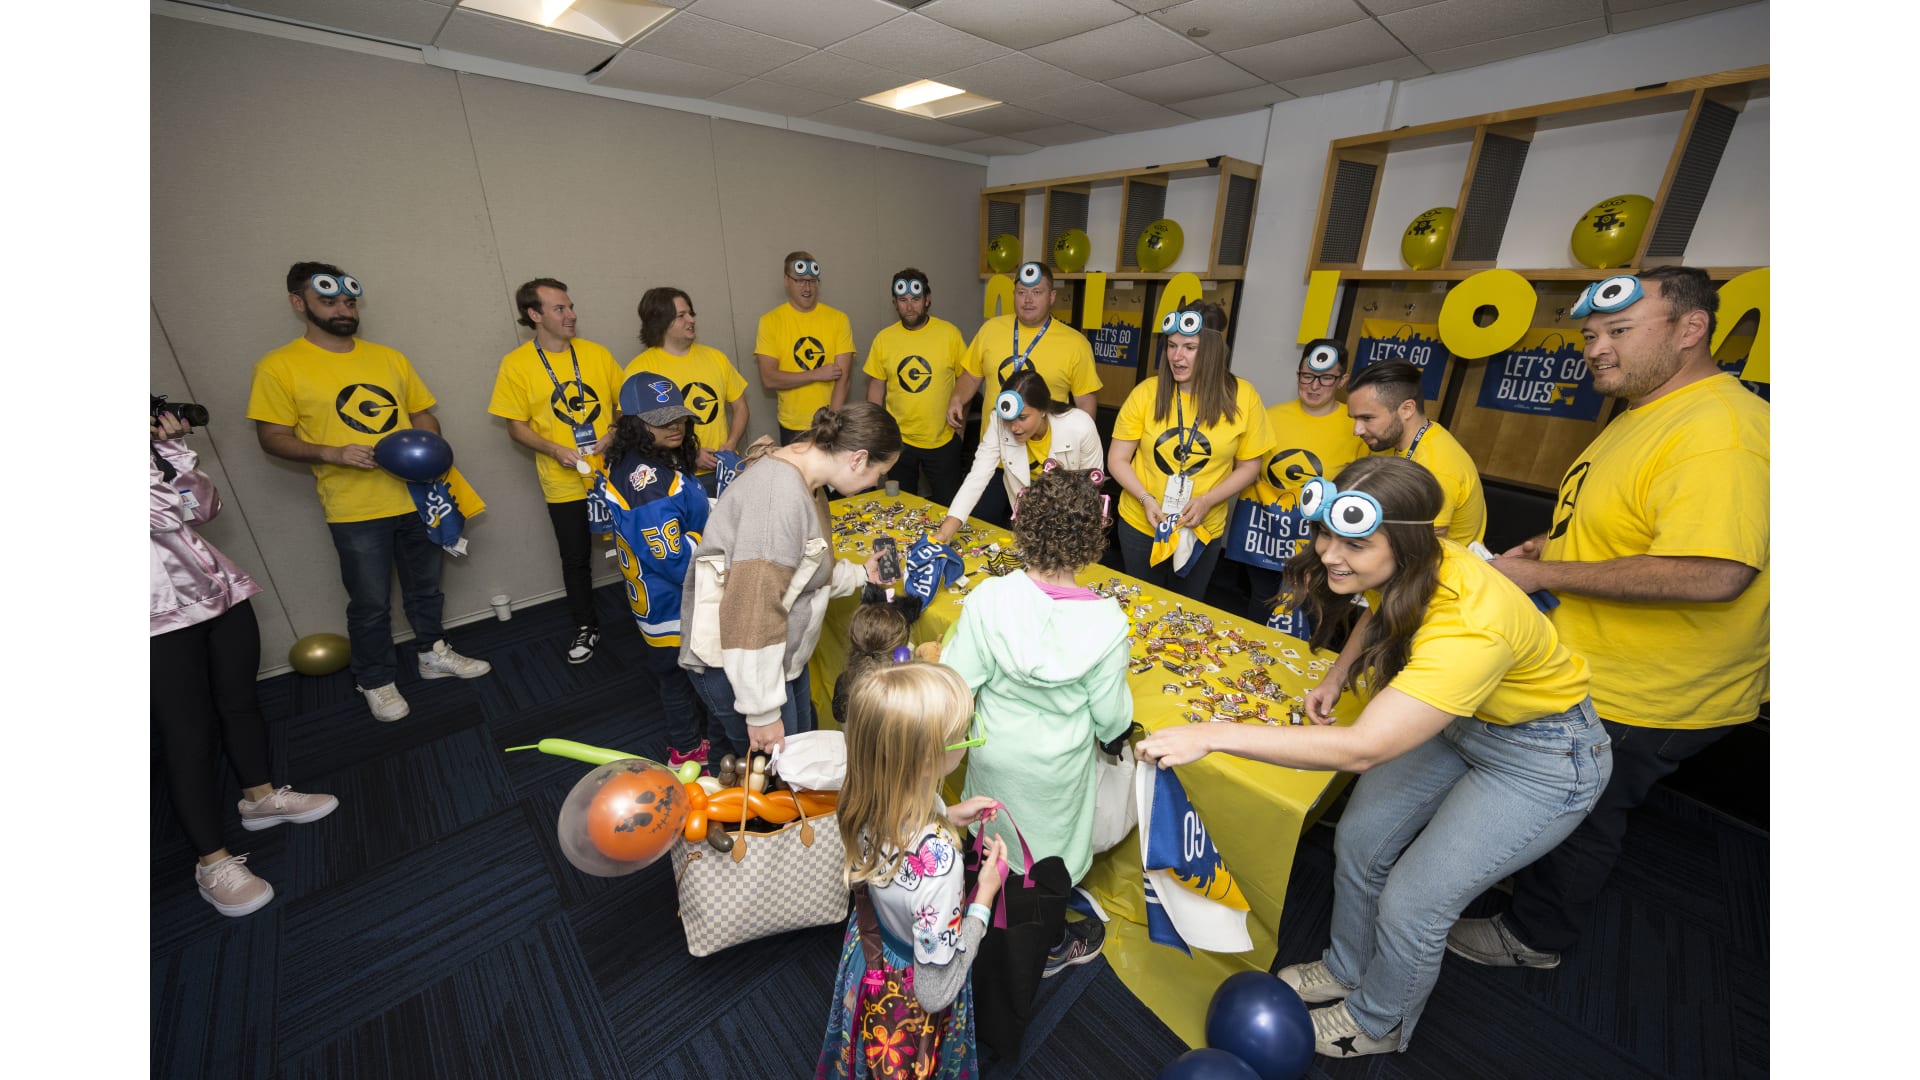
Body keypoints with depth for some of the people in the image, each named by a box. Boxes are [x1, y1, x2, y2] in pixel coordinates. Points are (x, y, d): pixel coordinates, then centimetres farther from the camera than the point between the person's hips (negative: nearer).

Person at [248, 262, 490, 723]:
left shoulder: (388, 357, 8)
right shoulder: (278, 366, -4)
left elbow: (422, 415, 13)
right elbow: (272, 438, -4)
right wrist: (333, 453, -21)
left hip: (416, 498, 4)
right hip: (355, 511, -4)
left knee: (425, 587, 18)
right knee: (371, 604, 7)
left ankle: (433, 653, 36)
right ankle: (376, 682, 26)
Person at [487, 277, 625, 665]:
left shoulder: (596, 353, 1)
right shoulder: (515, 364, -4)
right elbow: (516, 426, -2)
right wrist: (556, 451, -18)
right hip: (565, 484, -1)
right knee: (575, 560, 11)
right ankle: (585, 627, 30)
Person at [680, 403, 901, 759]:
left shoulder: (800, 477, 3)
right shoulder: (781, 495, -29)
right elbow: (751, 610, -31)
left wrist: (859, 574, 8)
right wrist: (762, 712, -24)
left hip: (779, 655, 9)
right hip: (736, 666, -9)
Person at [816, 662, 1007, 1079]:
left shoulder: (866, 802, -24)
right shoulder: (937, 862, -44)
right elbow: (934, 993, -29)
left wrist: (946, 817, -10)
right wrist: (984, 897, -23)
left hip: (867, 955, 5)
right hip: (910, 1000, -4)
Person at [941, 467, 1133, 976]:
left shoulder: (987, 599, -28)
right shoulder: (1107, 622, -27)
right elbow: (1110, 715, -14)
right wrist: (1112, 731, 8)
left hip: (992, 748, 2)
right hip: (1055, 764, -1)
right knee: (1047, 845, 26)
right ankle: (1047, 947, 53)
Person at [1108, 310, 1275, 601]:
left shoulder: (1242, 396, -9)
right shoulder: (1147, 392, -11)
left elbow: (1249, 465, -2)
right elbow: (1117, 460, -6)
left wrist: (1207, 501, -17)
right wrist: (1145, 498, -20)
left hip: (1203, 531, 0)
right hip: (1140, 524, 0)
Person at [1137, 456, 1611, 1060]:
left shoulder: (1468, 625, -42)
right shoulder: (1402, 570, -19)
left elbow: (1362, 749, -44)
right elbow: (1383, 614, 7)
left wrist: (1211, 734, -45)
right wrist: (1339, 676, -8)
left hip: (1542, 754, -6)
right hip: (1455, 719, 7)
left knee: (1411, 904, 1)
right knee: (1359, 842, 10)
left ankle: (1378, 1025, 33)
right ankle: (1346, 971, 38)